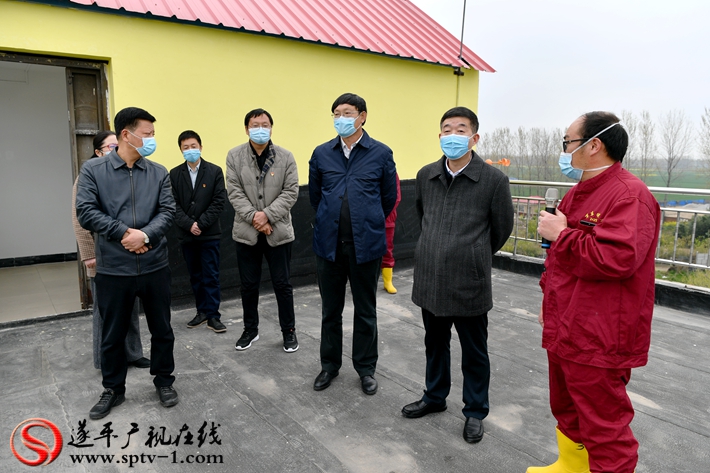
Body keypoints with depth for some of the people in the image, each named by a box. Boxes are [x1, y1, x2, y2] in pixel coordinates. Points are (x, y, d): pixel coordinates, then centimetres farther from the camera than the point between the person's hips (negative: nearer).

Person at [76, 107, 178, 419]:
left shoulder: (158, 173, 4)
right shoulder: (93, 170, -2)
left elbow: (167, 211, -3)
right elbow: (86, 213, -8)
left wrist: (145, 235, -19)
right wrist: (124, 233, -15)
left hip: (155, 266, 2)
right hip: (113, 269, -1)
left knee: (161, 329, 13)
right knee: (112, 335, 13)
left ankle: (163, 380, 32)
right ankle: (113, 389, 32)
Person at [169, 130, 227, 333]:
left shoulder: (215, 171, -1)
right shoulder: (174, 174, 5)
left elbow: (218, 202, -6)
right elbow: (173, 204, -1)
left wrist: (201, 224, -13)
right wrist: (189, 225, -13)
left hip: (210, 234, -2)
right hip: (186, 235, 3)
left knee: (211, 276, 1)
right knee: (195, 276, 12)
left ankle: (213, 315, 7)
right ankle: (202, 311, 24)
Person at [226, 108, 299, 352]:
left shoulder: (285, 156, -1)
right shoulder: (234, 156, 1)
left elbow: (291, 192, -7)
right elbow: (235, 192, -5)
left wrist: (267, 215, -17)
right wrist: (254, 217, -16)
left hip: (278, 231, -1)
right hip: (246, 231, 1)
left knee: (282, 284, 7)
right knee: (248, 285, 12)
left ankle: (289, 331, 23)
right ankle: (250, 330, 30)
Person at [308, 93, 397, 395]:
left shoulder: (381, 153, -2)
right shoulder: (321, 153, 4)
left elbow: (389, 197, 7)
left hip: (366, 244, -2)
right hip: (329, 243, 2)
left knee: (365, 311, 11)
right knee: (330, 310, 13)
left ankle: (366, 368, 27)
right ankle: (329, 365, 31)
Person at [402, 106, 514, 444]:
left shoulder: (494, 180, -10)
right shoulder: (425, 175, 3)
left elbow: (501, 229, 1)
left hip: (469, 283, -4)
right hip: (429, 280, 4)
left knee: (474, 352, 12)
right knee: (435, 343, 21)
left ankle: (475, 412, 32)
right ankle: (434, 397, 43)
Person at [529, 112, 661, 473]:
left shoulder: (629, 195, -18)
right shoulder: (577, 193, 13)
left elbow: (617, 258, -32)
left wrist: (561, 234, -20)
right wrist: (549, 303, 23)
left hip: (598, 341, -10)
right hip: (563, 331, 10)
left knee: (604, 428, 4)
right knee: (567, 412, 24)